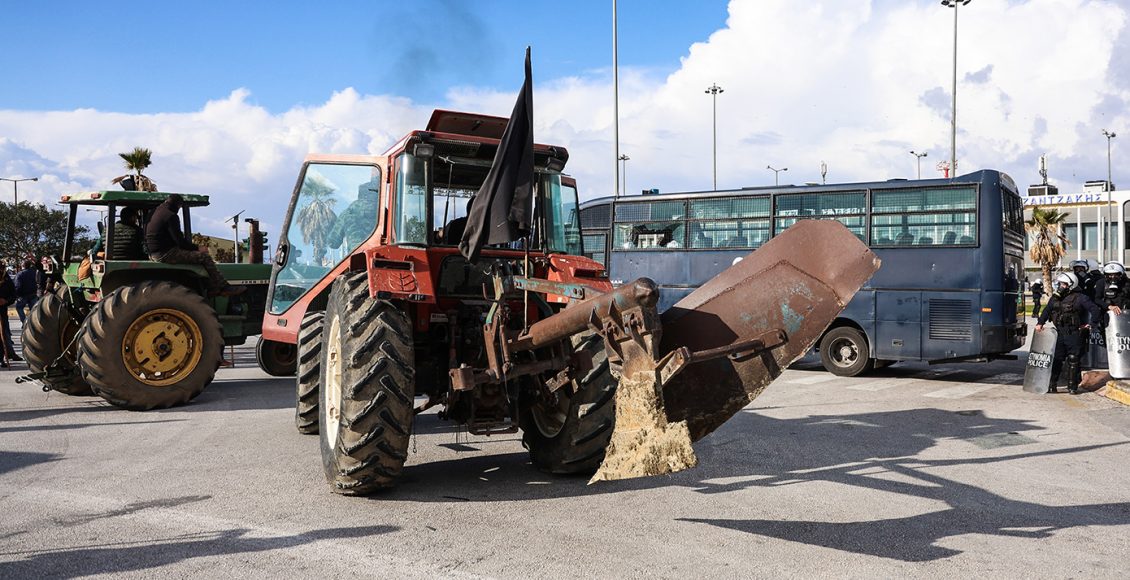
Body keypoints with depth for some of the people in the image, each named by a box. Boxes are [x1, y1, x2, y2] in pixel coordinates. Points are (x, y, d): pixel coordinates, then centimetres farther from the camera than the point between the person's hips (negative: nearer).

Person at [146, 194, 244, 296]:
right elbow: (179, 241, -18)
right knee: (204, 257, -12)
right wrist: (197, 248, -6)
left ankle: (212, 288, 15)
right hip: (166, 254, -11)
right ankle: (224, 288, -10)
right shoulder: (171, 216, -14)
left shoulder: (156, 214, 18)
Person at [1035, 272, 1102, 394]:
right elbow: (1047, 311, 22)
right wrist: (1040, 323, 12)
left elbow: (1095, 310, -9)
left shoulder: (1080, 298, -8)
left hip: (1074, 335, -5)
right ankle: (1051, 386, 7)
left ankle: (1073, 387, 9)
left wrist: (1089, 325, -7)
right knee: (1056, 360, 4)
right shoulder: (1055, 298, 10)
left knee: (1073, 361, 0)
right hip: (1060, 333, 5)